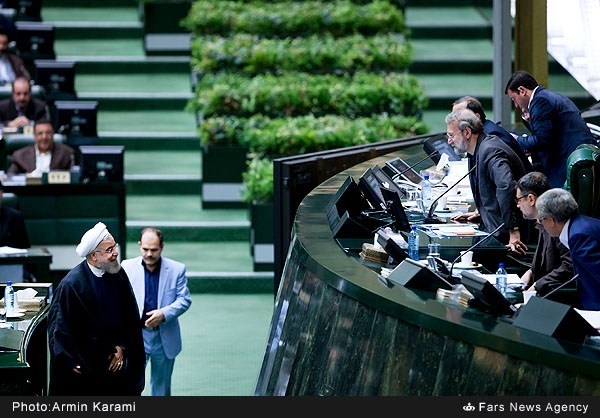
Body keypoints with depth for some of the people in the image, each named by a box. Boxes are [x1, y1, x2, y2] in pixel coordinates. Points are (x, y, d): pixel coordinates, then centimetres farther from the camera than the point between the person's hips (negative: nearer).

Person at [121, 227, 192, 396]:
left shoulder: (176, 269, -4)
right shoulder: (127, 267, -3)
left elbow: (184, 299, -4)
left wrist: (164, 314, -19)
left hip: (165, 336, 1)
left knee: (161, 386, 15)